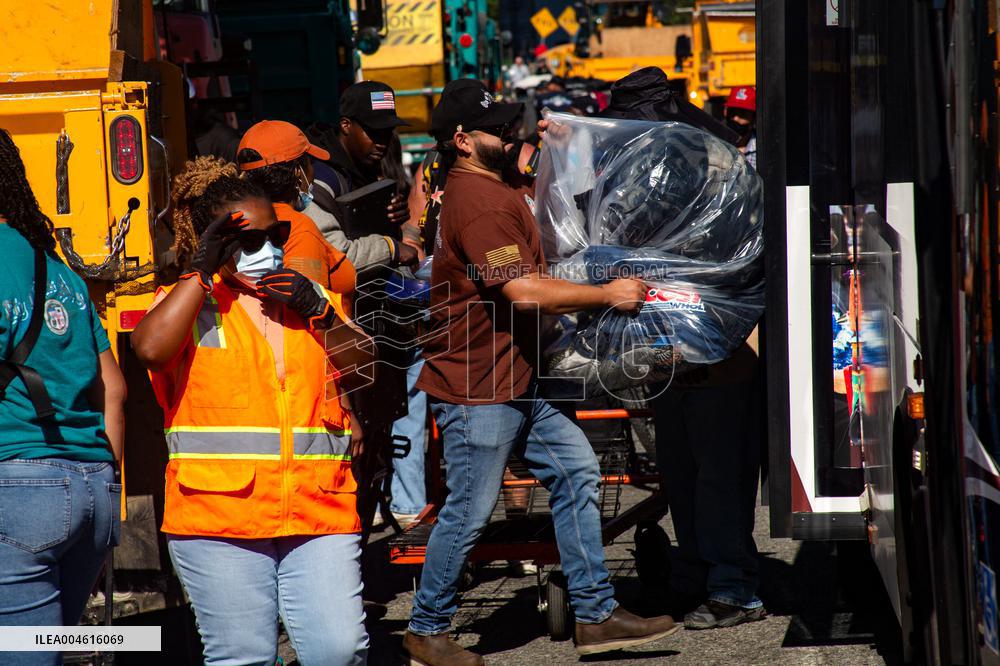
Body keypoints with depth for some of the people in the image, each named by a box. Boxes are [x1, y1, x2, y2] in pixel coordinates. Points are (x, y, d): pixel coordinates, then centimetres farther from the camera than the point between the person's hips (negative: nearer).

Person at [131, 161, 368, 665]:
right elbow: (150, 350, -16)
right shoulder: (189, 302, 6)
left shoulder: (314, 301, 18)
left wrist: (322, 315, -2)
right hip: (220, 519, -3)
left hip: (319, 513, 3)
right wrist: (200, 271, -10)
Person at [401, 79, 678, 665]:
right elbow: (525, 292, -28)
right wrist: (607, 296, -18)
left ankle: (596, 615, 14)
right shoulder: (479, 202, -21)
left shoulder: (501, 187, 13)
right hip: (476, 387, -11)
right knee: (470, 512, -2)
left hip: (520, 380, 11)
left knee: (577, 475, 9)